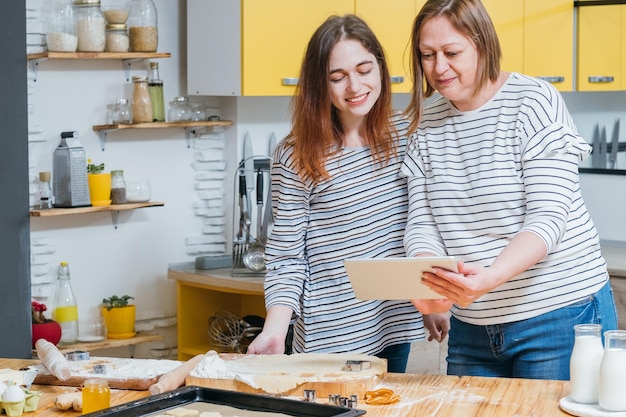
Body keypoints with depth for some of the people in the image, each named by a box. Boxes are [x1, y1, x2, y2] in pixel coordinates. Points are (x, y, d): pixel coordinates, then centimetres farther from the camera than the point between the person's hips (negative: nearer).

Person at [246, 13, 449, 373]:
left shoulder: (404, 133, 2)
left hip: (393, 327, 4)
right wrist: (275, 329, -22)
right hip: (328, 338, -4)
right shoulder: (296, 157, -11)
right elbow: (287, 257, -9)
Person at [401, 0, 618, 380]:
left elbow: (548, 218, -19)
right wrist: (426, 280, -21)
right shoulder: (428, 124, 5)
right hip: (472, 327, 5)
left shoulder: (534, 103, -11)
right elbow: (422, 224, 2)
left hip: (560, 315, -5)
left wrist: (491, 277, -36)